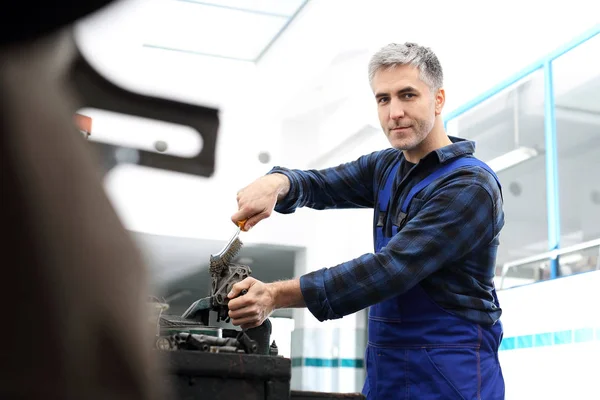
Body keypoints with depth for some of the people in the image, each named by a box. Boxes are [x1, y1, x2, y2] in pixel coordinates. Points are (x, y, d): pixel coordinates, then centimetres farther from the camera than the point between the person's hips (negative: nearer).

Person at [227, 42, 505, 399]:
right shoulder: (386, 168, 9)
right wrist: (276, 183, -20)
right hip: (385, 370, 7)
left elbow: (390, 269, -24)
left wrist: (278, 296, -28)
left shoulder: (471, 186, -17)